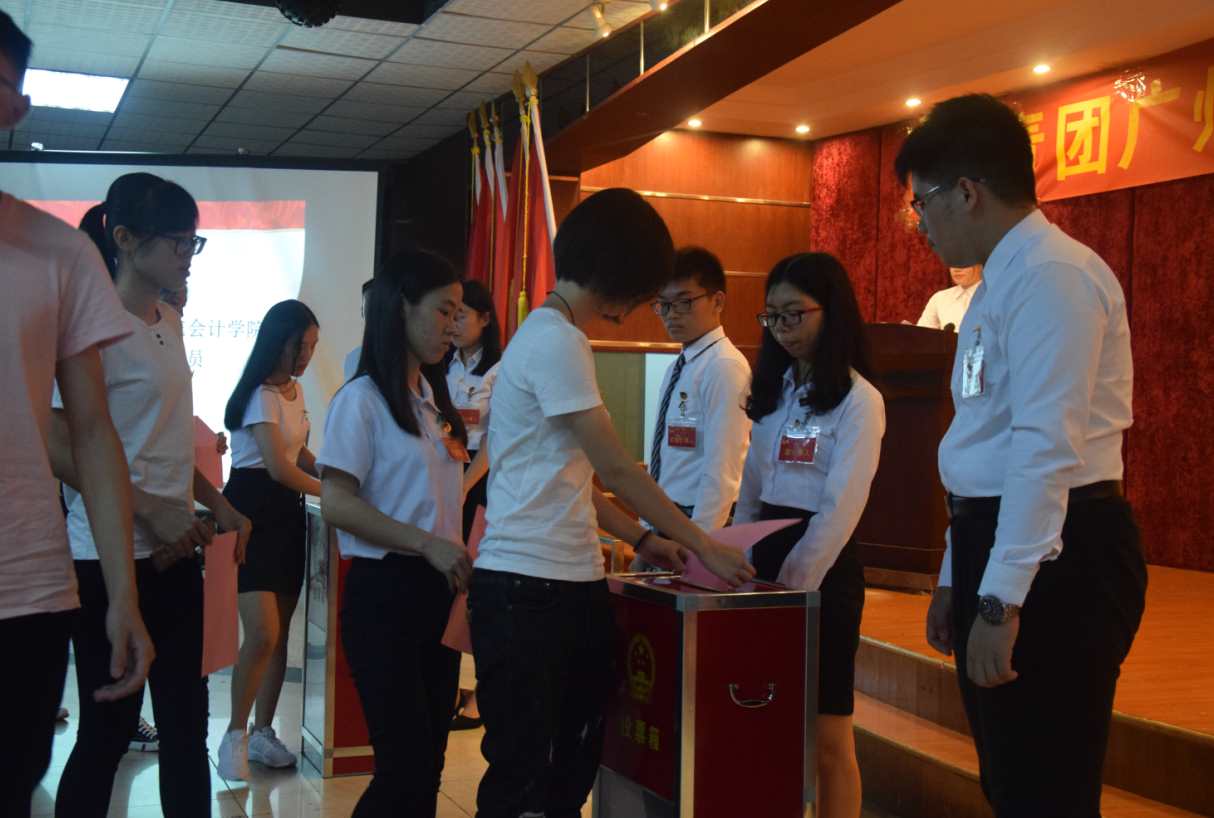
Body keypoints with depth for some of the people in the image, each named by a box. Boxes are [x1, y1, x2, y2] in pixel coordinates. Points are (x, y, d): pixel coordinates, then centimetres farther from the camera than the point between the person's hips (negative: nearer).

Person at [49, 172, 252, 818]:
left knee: (186, 722, 12)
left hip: (175, 553, 8)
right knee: (108, 730, 1)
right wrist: (152, 511, -20)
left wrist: (216, 503, 11)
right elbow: (58, 448, -19)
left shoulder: (168, 323, 12)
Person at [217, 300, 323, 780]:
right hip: (253, 509, -8)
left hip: (287, 511, 8)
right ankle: (235, 736, 1)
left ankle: (263, 732, 18)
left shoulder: (294, 389, 12)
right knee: (262, 633, -15)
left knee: (280, 631, 8)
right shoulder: (261, 394, -15)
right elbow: (278, 467, -21)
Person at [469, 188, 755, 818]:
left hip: (573, 586, 10)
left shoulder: (554, 336, 17)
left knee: (574, 765, 11)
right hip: (528, 590, -9)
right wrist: (703, 547, -7)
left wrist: (642, 539, 14)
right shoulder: (556, 341, -13)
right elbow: (616, 468, -15)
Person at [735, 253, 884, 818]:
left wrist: (796, 581, -20)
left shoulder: (857, 400, -9)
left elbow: (841, 507, -16)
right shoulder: (773, 391, 12)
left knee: (825, 734, 0)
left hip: (823, 567, -6)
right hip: (764, 556, 7)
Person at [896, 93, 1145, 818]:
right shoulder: (1002, 281, 17)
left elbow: (1047, 446, -23)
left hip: (1053, 560, -10)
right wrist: (957, 582, 21)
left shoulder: (1050, 274, -14)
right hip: (995, 543, 10)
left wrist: (1001, 601, -25)